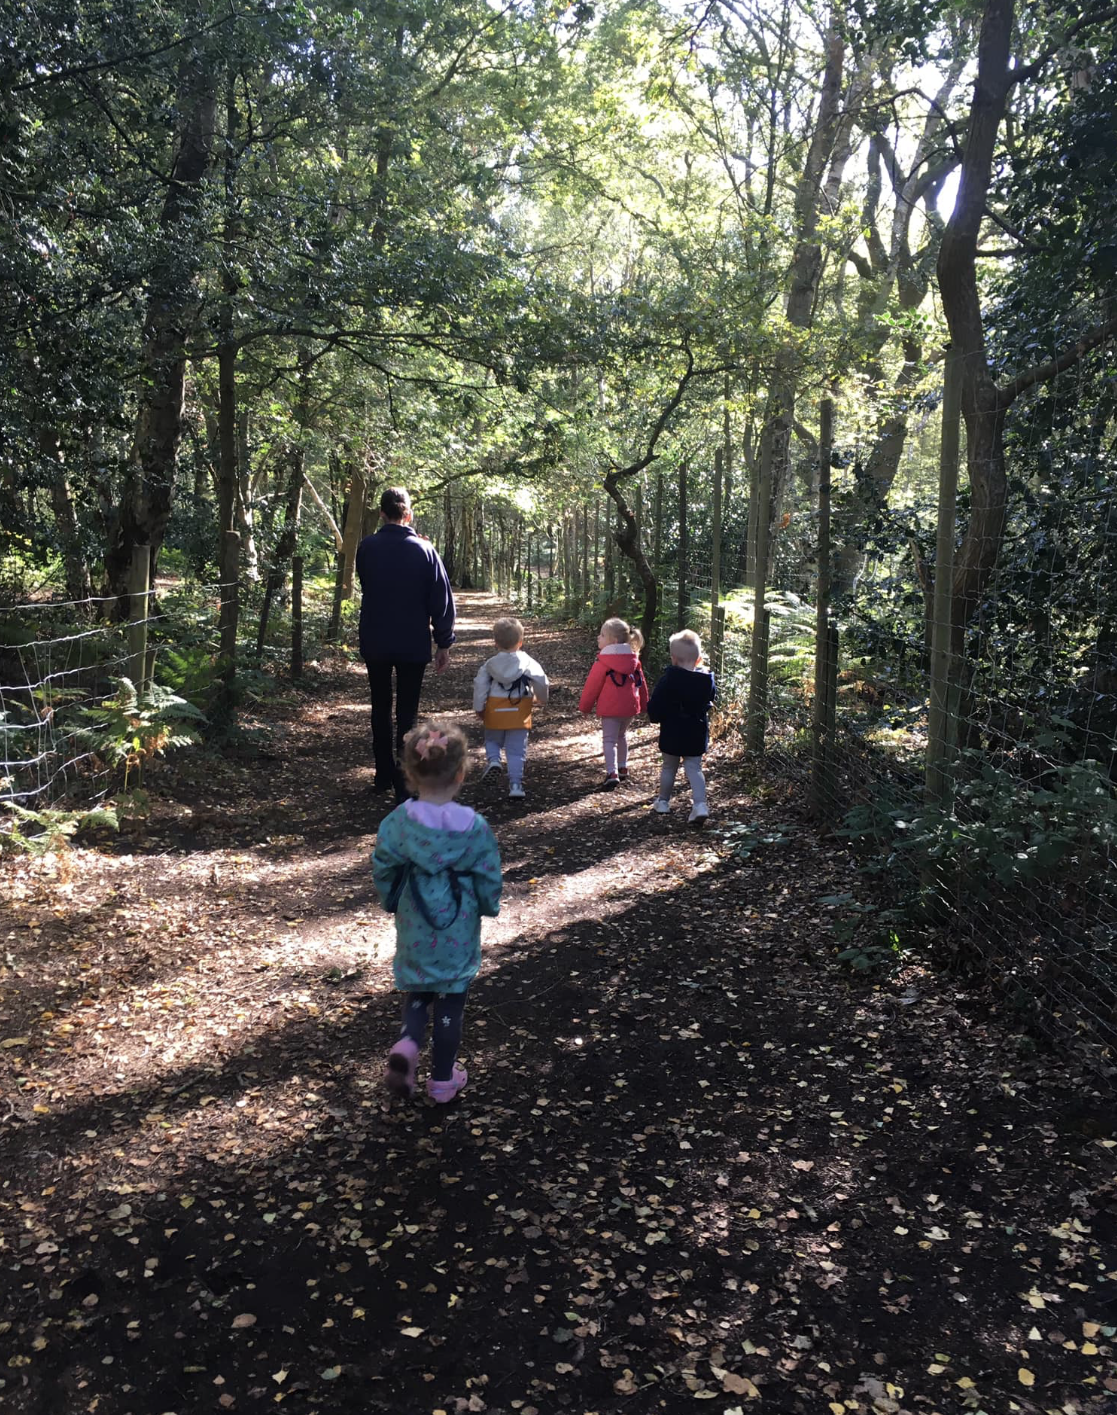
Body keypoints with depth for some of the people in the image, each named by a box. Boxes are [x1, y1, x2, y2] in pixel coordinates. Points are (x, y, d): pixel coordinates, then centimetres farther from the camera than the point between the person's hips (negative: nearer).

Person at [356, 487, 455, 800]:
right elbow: (442, 600, -7)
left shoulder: (366, 548, -5)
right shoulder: (424, 550, -8)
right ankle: (405, 784, 0)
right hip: (413, 645, -1)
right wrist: (444, 643, 0)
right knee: (407, 712, 4)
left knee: (381, 708, 16)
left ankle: (384, 776, 23)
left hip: (375, 643, 1)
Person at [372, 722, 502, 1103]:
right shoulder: (475, 827, -17)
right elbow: (489, 879, -8)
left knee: (418, 990, 23)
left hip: (414, 928, 2)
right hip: (458, 931, -1)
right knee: (451, 1000, 14)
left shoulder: (397, 822, -13)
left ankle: (407, 1042, -3)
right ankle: (443, 1079, 25)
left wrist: (392, 902, 17)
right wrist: (490, 908, 13)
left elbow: (383, 872, -3)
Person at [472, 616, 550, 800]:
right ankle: (515, 784, -1)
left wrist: (478, 708, 5)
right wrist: (541, 700, 9)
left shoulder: (490, 664, 0)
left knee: (492, 739, 24)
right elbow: (542, 681, -9)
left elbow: (480, 685, -4)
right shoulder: (528, 662, -4)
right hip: (519, 713, -1)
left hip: (495, 711, 1)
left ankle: (493, 759, -5)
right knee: (516, 750, 4)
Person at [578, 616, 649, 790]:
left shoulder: (603, 662, -13)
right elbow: (641, 682, 14)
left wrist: (584, 706, 4)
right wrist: (643, 703, 25)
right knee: (621, 736, 25)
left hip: (610, 708, -6)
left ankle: (612, 773, -17)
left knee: (609, 740, -2)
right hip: (630, 706, 6)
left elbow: (592, 685, -7)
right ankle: (622, 768, 34)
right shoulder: (633, 659, 6)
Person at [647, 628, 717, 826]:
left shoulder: (669, 679, -17)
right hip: (697, 734, 2)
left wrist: (654, 717, 6)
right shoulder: (706, 680, -6)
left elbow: (655, 704, -13)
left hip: (672, 733, -2)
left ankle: (663, 801, 28)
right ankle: (700, 804, -10)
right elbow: (712, 697, 14)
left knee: (669, 767, 15)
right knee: (694, 768, 8)